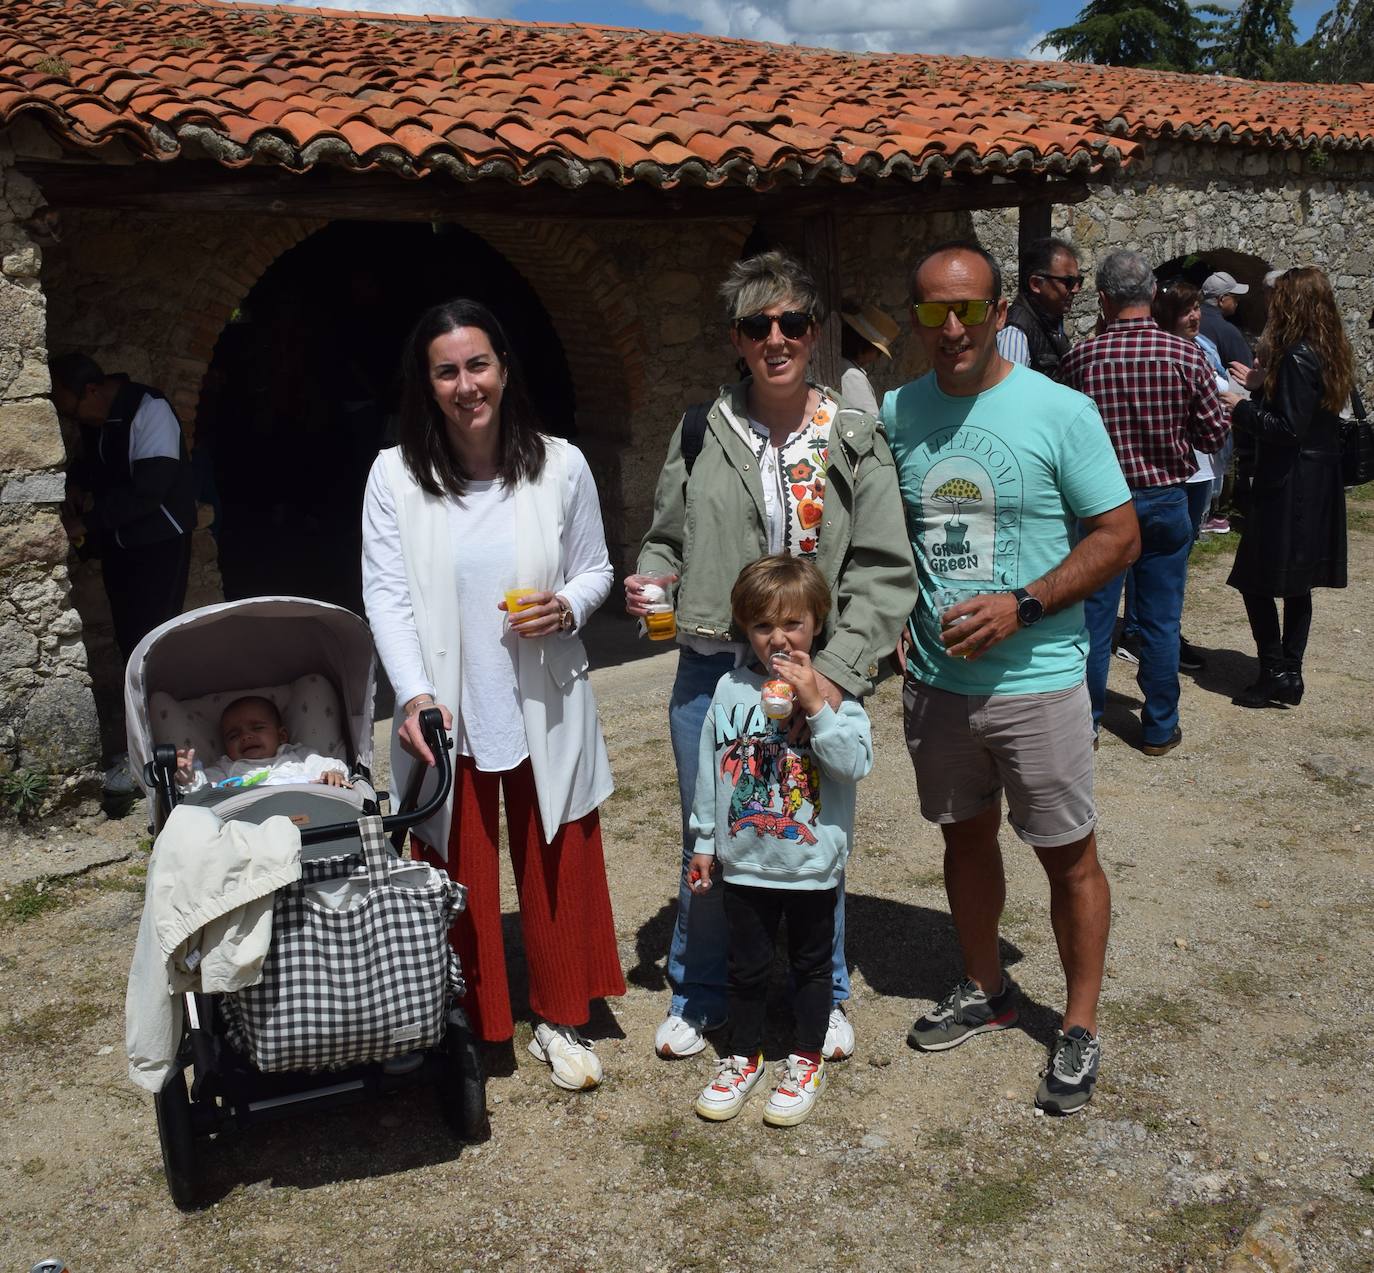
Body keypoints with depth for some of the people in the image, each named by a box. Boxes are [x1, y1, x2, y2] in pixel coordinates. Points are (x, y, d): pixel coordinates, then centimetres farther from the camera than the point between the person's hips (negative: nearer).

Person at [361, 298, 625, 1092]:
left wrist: (568, 607, -16)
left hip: (546, 711, 1)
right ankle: (463, 1029, 32)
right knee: (458, 879, 12)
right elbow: (386, 594, -8)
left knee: (557, 869, 13)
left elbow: (596, 570, 6)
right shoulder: (397, 475, -7)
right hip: (445, 716, -1)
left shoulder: (561, 465, -4)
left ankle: (559, 1020, 34)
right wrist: (417, 693, -20)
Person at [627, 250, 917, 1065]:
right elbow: (667, 541, 14)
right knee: (706, 845, 12)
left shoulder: (854, 441, -2)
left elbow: (884, 570, -6)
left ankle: (826, 997, 34)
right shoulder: (701, 436, 3)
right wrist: (649, 581, -8)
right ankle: (698, 996, 34)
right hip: (710, 670, 2)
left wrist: (837, 672, -16)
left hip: (817, 677, -1)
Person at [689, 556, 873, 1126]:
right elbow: (709, 768, 6)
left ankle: (806, 1062, 33)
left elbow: (856, 763, -21)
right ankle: (743, 1058, 35)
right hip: (744, 862, 2)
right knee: (746, 966, 15)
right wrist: (703, 840, 9)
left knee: (811, 964, 15)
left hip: (812, 862, -2)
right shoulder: (731, 690, -2)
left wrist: (816, 706, -29)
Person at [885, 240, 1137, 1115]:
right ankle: (986, 991, 39)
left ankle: (1082, 1028, 24)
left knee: (1068, 853, 6)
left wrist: (1021, 605, -19)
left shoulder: (1061, 412, -10)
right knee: (966, 836, 19)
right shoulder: (898, 413, 3)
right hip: (936, 677, 5)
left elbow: (1119, 536, -9)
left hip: (1036, 680, -4)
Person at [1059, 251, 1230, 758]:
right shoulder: (1186, 355, -10)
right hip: (1166, 501, 0)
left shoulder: (1079, 359, -10)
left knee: (1093, 616, 10)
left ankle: (1085, 721, 20)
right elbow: (1213, 435, -4)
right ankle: (1160, 728, 19)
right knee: (1161, 621, 10)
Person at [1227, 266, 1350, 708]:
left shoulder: (1297, 357, -19)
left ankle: (1276, 675, 1)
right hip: (1319, 485, 10)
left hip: (1288, 486, -10)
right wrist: (1263, 385, 16)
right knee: (1297, 584, 14)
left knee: (1256, 580, -2)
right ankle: (1291, 674, 20)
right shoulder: (1330, 353, 10)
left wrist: (1241, 409, -10)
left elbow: (1289, 428, -21)